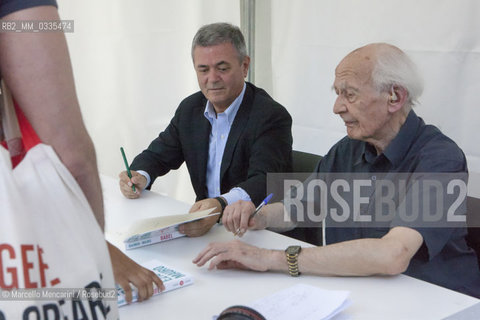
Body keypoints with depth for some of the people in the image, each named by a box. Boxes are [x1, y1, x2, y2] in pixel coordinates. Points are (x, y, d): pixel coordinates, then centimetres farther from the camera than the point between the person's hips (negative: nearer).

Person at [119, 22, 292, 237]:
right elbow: (158, 154, 17)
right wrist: (140, 177, -7)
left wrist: (222, 204, -45)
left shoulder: (272, 116, -12)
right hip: (204, 224, 7)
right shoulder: (190, 108, 9)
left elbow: (265, 181, -25)